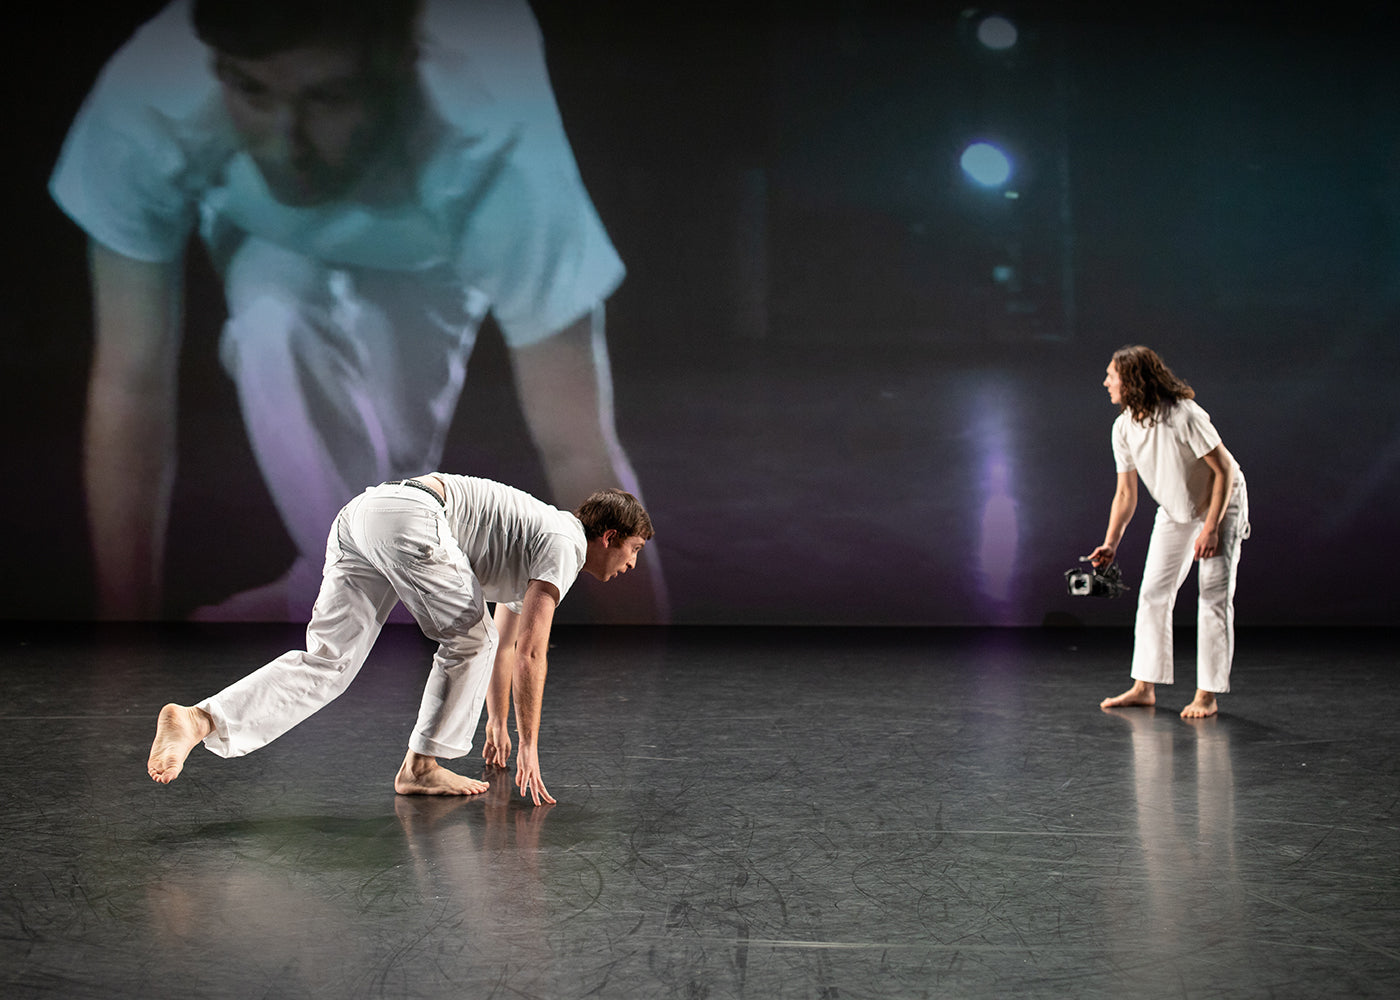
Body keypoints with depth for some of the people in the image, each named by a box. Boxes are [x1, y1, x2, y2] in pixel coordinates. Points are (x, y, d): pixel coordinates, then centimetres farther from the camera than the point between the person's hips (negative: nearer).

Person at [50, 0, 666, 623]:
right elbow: (131, 385, -30)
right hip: (274, 249, 1)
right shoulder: (142, 107, -38)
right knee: (275, 325, -31)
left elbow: (576, 449, -41)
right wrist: (125, 616, -27)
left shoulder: (495, 149, -43)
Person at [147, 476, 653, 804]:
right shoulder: (567, 543, 4)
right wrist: (528, 746, 2)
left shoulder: (536, 536, 33)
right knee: (469, 642, 7)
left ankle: (199, 721, -18)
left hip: (359, 516, 8)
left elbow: (506, 643, 44)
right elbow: (529, 653, -4)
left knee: (326, 664, -2)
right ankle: (421, 766, 11)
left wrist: (498, 725, 53)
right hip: (408, 516, -8)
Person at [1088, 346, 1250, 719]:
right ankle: (1144, 687, 8)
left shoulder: (1183, 415, -31)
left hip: (1222, 504, -6)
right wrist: (1110, 543, -11)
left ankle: (1207, 695, -2)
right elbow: (1125, 493, -3)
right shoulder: (1123, 428, -11)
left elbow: (1225, 469, -24)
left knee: (1214, 596, -8)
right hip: (1175, 512, 6)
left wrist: (1211, 528, -25)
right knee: (1153, 593, 2)